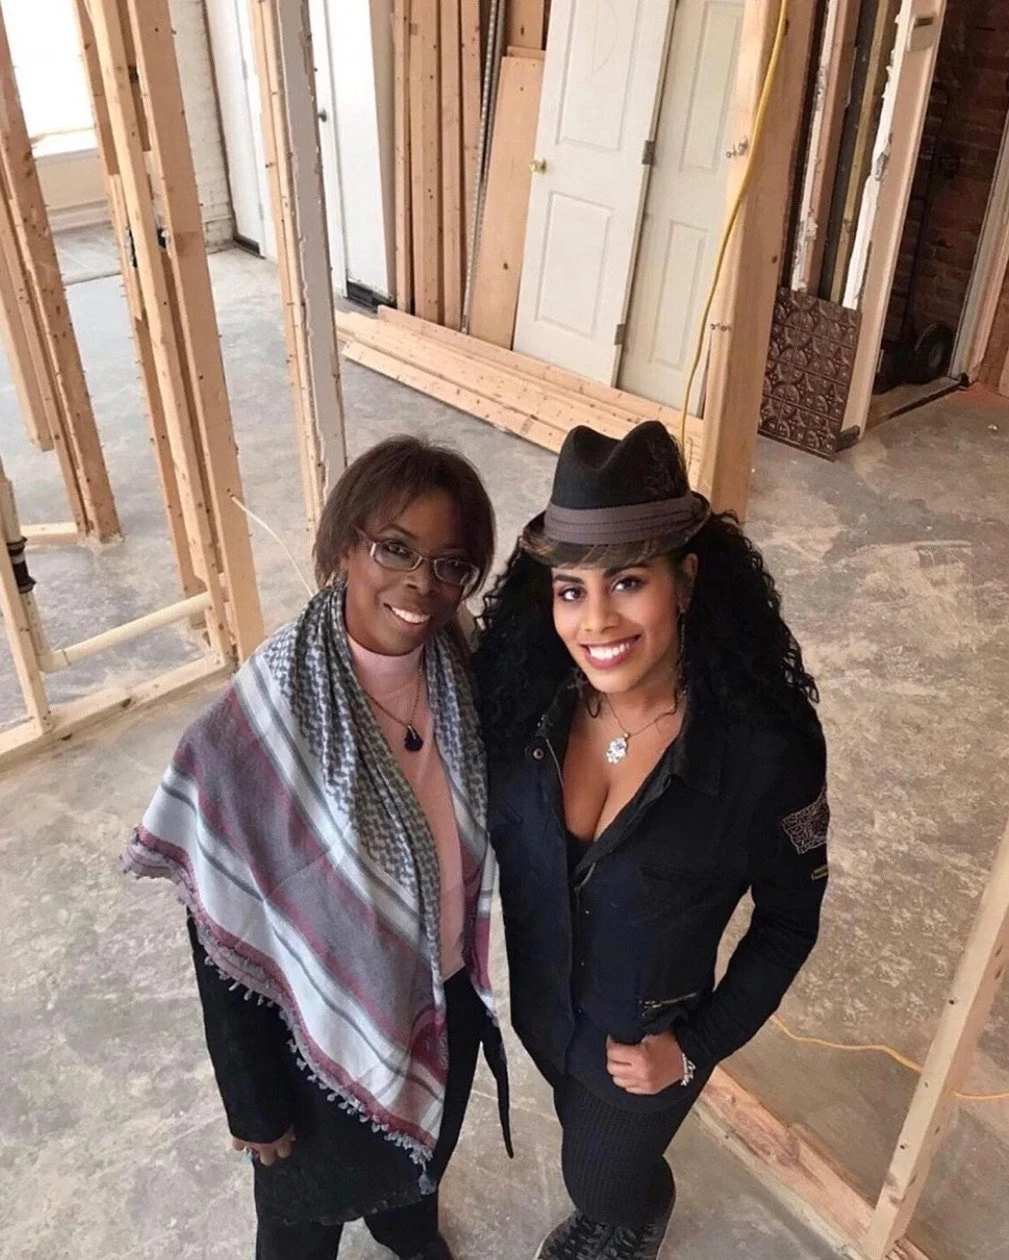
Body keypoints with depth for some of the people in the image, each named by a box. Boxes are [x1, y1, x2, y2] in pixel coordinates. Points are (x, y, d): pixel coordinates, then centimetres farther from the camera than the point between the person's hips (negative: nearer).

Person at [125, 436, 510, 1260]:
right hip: (324, 1032, -4)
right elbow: (226, 936, -19)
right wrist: (254, 1098, -9)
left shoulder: (469, 681, -17)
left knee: (426, 1152, 35)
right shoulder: (259, 725, -31)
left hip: (445, 1004, 5)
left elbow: (487, 849, -1)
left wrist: (488, 986, 9)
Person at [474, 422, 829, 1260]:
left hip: (648, 1039, -3)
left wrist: (697, 1048, -13)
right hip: (535, 1003, 4)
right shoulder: (525, 698, -23)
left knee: (608, 1179, 26)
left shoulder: (767, 748, -31)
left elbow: (789, 921, -14)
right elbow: (488, 840, -4)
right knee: (591, 1152, 34)